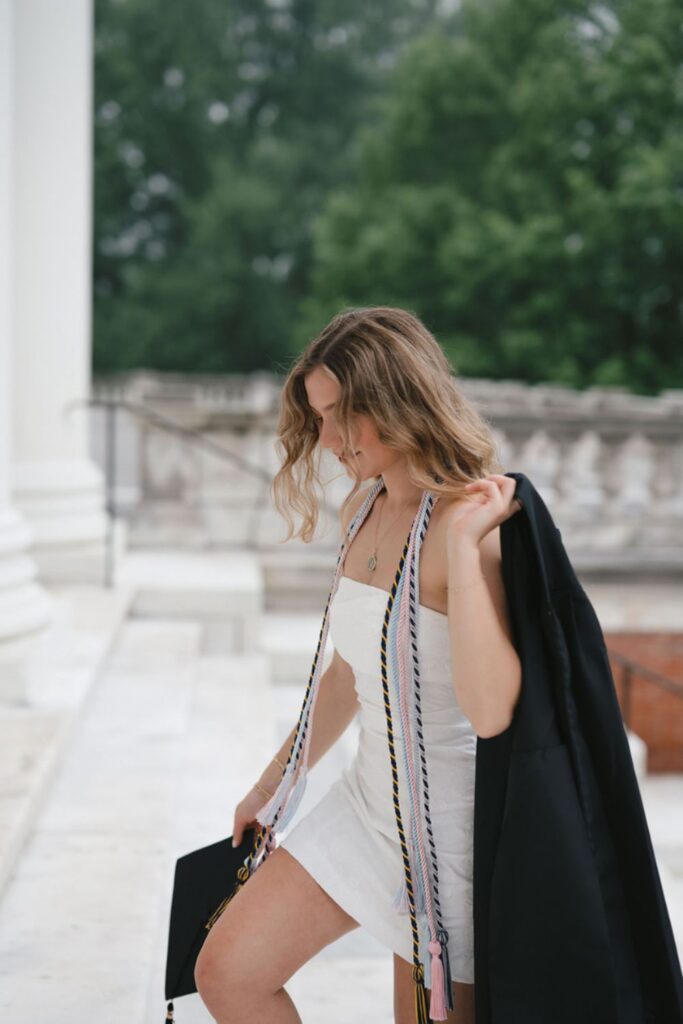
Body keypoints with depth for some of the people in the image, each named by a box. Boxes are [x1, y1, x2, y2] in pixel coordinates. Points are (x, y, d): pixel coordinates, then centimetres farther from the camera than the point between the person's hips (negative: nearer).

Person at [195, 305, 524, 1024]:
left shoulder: (476, 520, -20)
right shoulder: (363, 507, 5)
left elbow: (490, 709, -34)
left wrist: (461, 542, -34)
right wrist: (272, 784, 25)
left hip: (450, 821, -8)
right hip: (366, 800, 8)